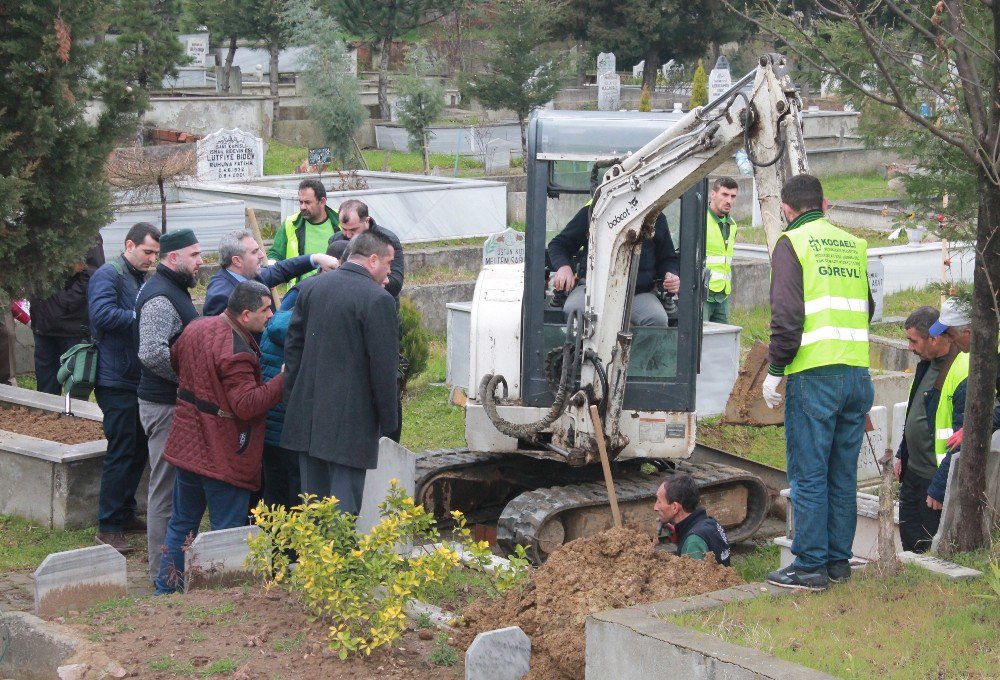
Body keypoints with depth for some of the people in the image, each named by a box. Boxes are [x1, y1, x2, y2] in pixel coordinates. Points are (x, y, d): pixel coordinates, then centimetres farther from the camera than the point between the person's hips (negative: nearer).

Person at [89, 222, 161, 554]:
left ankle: (125, 514, 26)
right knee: (121, 453, -7)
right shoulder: (108, 275, -12)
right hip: (117, 381, -9)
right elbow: (102, 314, -28)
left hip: (139, 380, 9)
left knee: (138, 450, 15)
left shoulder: (142, 279, 17)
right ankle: (108, 527, -1)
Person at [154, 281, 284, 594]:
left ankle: (166, 589, 24)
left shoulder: (196, 327, 2)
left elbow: (175, 359, 21)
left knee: (182, 522, 18)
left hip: (187, 446, 8)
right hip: (224, 456, -8)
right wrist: (283, 379, -22)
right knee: (226, 530, 3)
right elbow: (247, 404, -28)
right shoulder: (236, 351, -25)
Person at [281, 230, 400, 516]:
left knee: (312, 496, 15)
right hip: (350, 419, -6)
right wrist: (388, 420, -4)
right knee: (344, 504, -2)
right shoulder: (378, 300, -14)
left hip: (307, 412, 6)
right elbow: (383, 365, -13)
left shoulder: (310, 287, 7)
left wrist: (291, 400, 17)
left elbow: (292, 345, 11)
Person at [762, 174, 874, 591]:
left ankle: (810, 566, 0)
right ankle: (838, 560, 17)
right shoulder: (853, 245, 14)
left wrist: (774, 369, -6)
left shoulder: (792, 243, -3)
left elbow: (787, 314, -11)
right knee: (843, 474, 12)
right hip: (857, 373, 6)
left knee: (808, 474, -1)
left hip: (814, 375, -6)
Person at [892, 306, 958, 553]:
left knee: (933, 545, -1)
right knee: (909, 535, 17)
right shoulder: (927, 364, 10)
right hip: (913, 472, 10)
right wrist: (901, 455, 20)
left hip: (935, 477, -10)